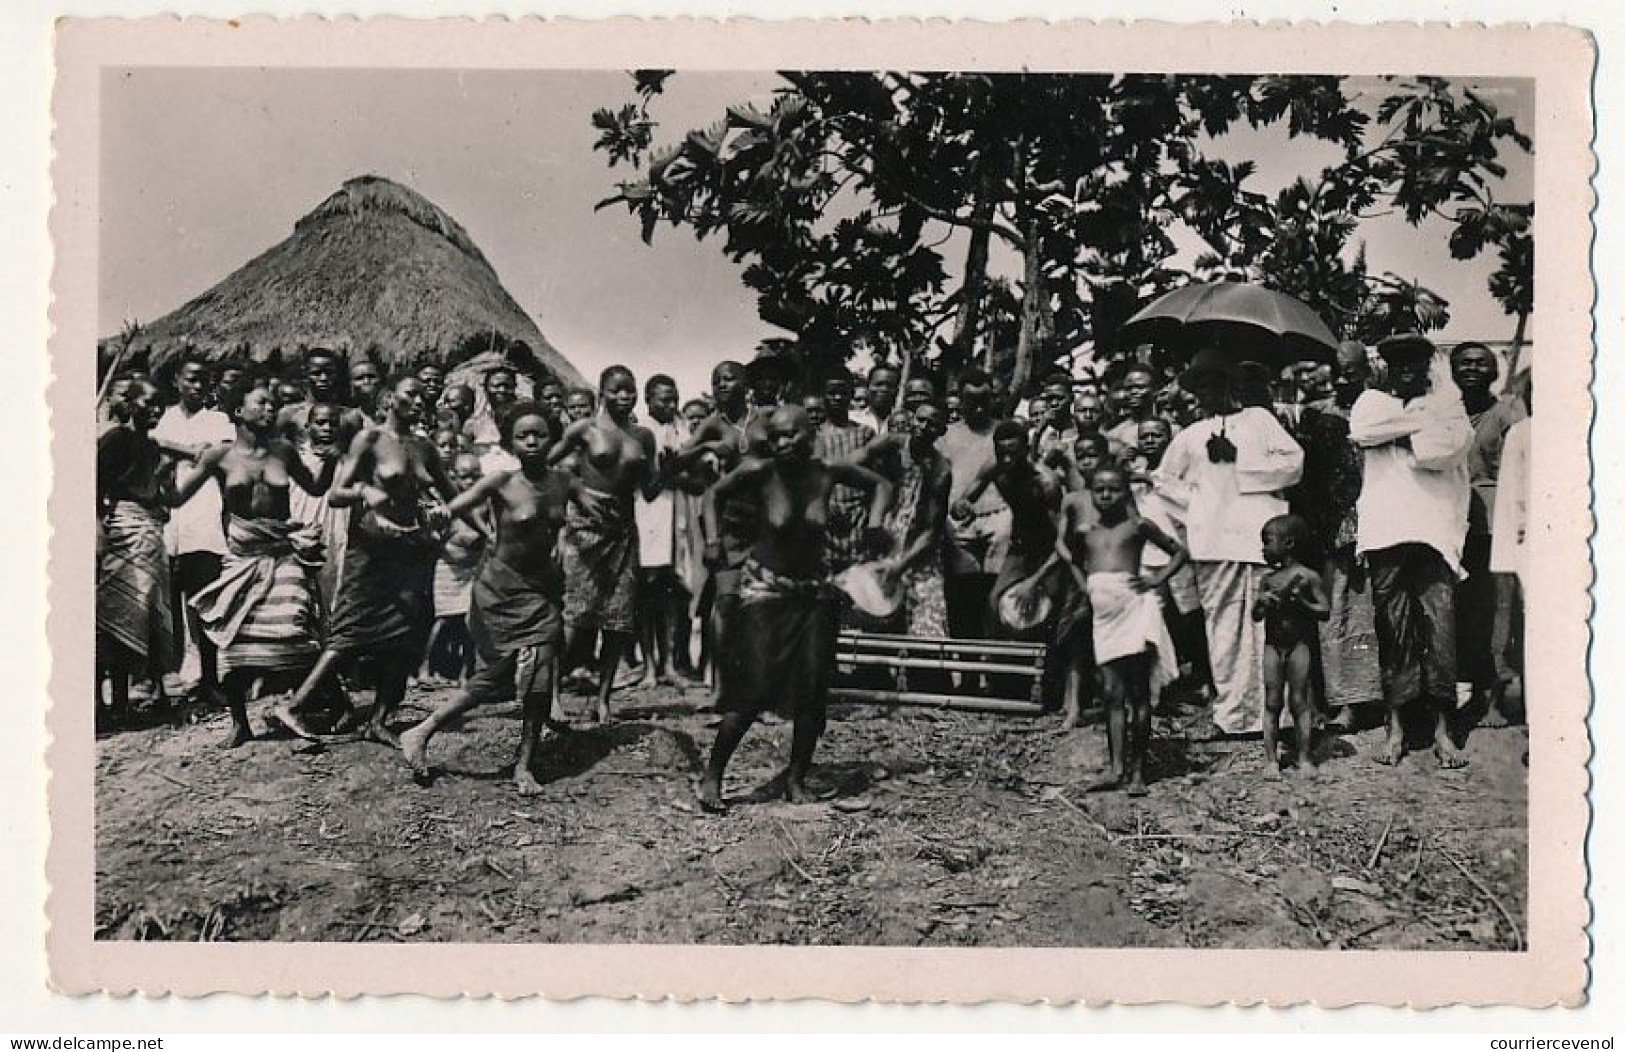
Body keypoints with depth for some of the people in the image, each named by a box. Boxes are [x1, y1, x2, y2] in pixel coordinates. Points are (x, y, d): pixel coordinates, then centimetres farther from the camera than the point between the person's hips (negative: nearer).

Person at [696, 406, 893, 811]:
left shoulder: (828, 473, -7)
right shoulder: (759, 472, -14)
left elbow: (881, 484, 8)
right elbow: (714, 495, 1)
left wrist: (875, 522, -8)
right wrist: (713, 539, -13)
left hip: (815, 591, 3)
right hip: (766, 590, -3)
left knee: (813, 689, 1)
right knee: (755, 688, -11)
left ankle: (796, 778, 17)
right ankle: (712, 775, 2)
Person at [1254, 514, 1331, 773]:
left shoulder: (1308, 577, -5)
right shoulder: (1267, 580, 7)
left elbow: (1325, 611, -7)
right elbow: (1256, 616, 7)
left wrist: (1300, 602, -20)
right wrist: (1262, 603, -13)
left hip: (1300, 645, -3)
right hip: (1273, 646, 3)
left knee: (1299, 701, 1)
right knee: (1272, 702, 4)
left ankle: (1305, 757, 9)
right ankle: (1271, 757, 7)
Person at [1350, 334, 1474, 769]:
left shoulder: (1446, 402, 16)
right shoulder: (1372, 399, 17)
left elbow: (1454, 445, -5)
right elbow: (1361, 429, -7)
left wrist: (1396, 437, -1)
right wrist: (1423, 420, -4)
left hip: (1435, 530, 0)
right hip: (1385, 529, 0)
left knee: (1440, 630, -5)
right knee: (1392, 630, -1)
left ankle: (1442, 729, -2)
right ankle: (1395, 726, 4)